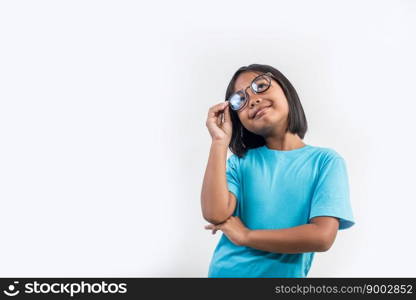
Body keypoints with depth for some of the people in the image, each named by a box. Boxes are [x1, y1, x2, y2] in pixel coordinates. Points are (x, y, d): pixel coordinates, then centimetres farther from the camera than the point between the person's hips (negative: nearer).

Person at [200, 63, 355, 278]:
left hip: (284, 274, -2)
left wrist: (246, 236, -14)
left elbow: (322, 236, -18)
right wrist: (219, 142, -13)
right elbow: (215, 214, -17)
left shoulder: (326, 160, -8)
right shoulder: (241, 161, -1)